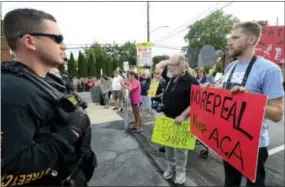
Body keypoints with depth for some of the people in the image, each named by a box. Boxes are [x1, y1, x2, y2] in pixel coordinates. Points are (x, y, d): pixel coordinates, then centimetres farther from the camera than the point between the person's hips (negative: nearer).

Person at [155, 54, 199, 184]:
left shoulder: (191, 81, -17)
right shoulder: (171, 77, 4)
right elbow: (158, 67, 18)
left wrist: (182, 116, -23)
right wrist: (167, 62, 1)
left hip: (181, 119, -7)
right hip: (167, 117, 7)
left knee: (180, 147, 9)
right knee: (168, 144, 17)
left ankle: (180, 171, 28)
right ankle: (170, 166, 36)